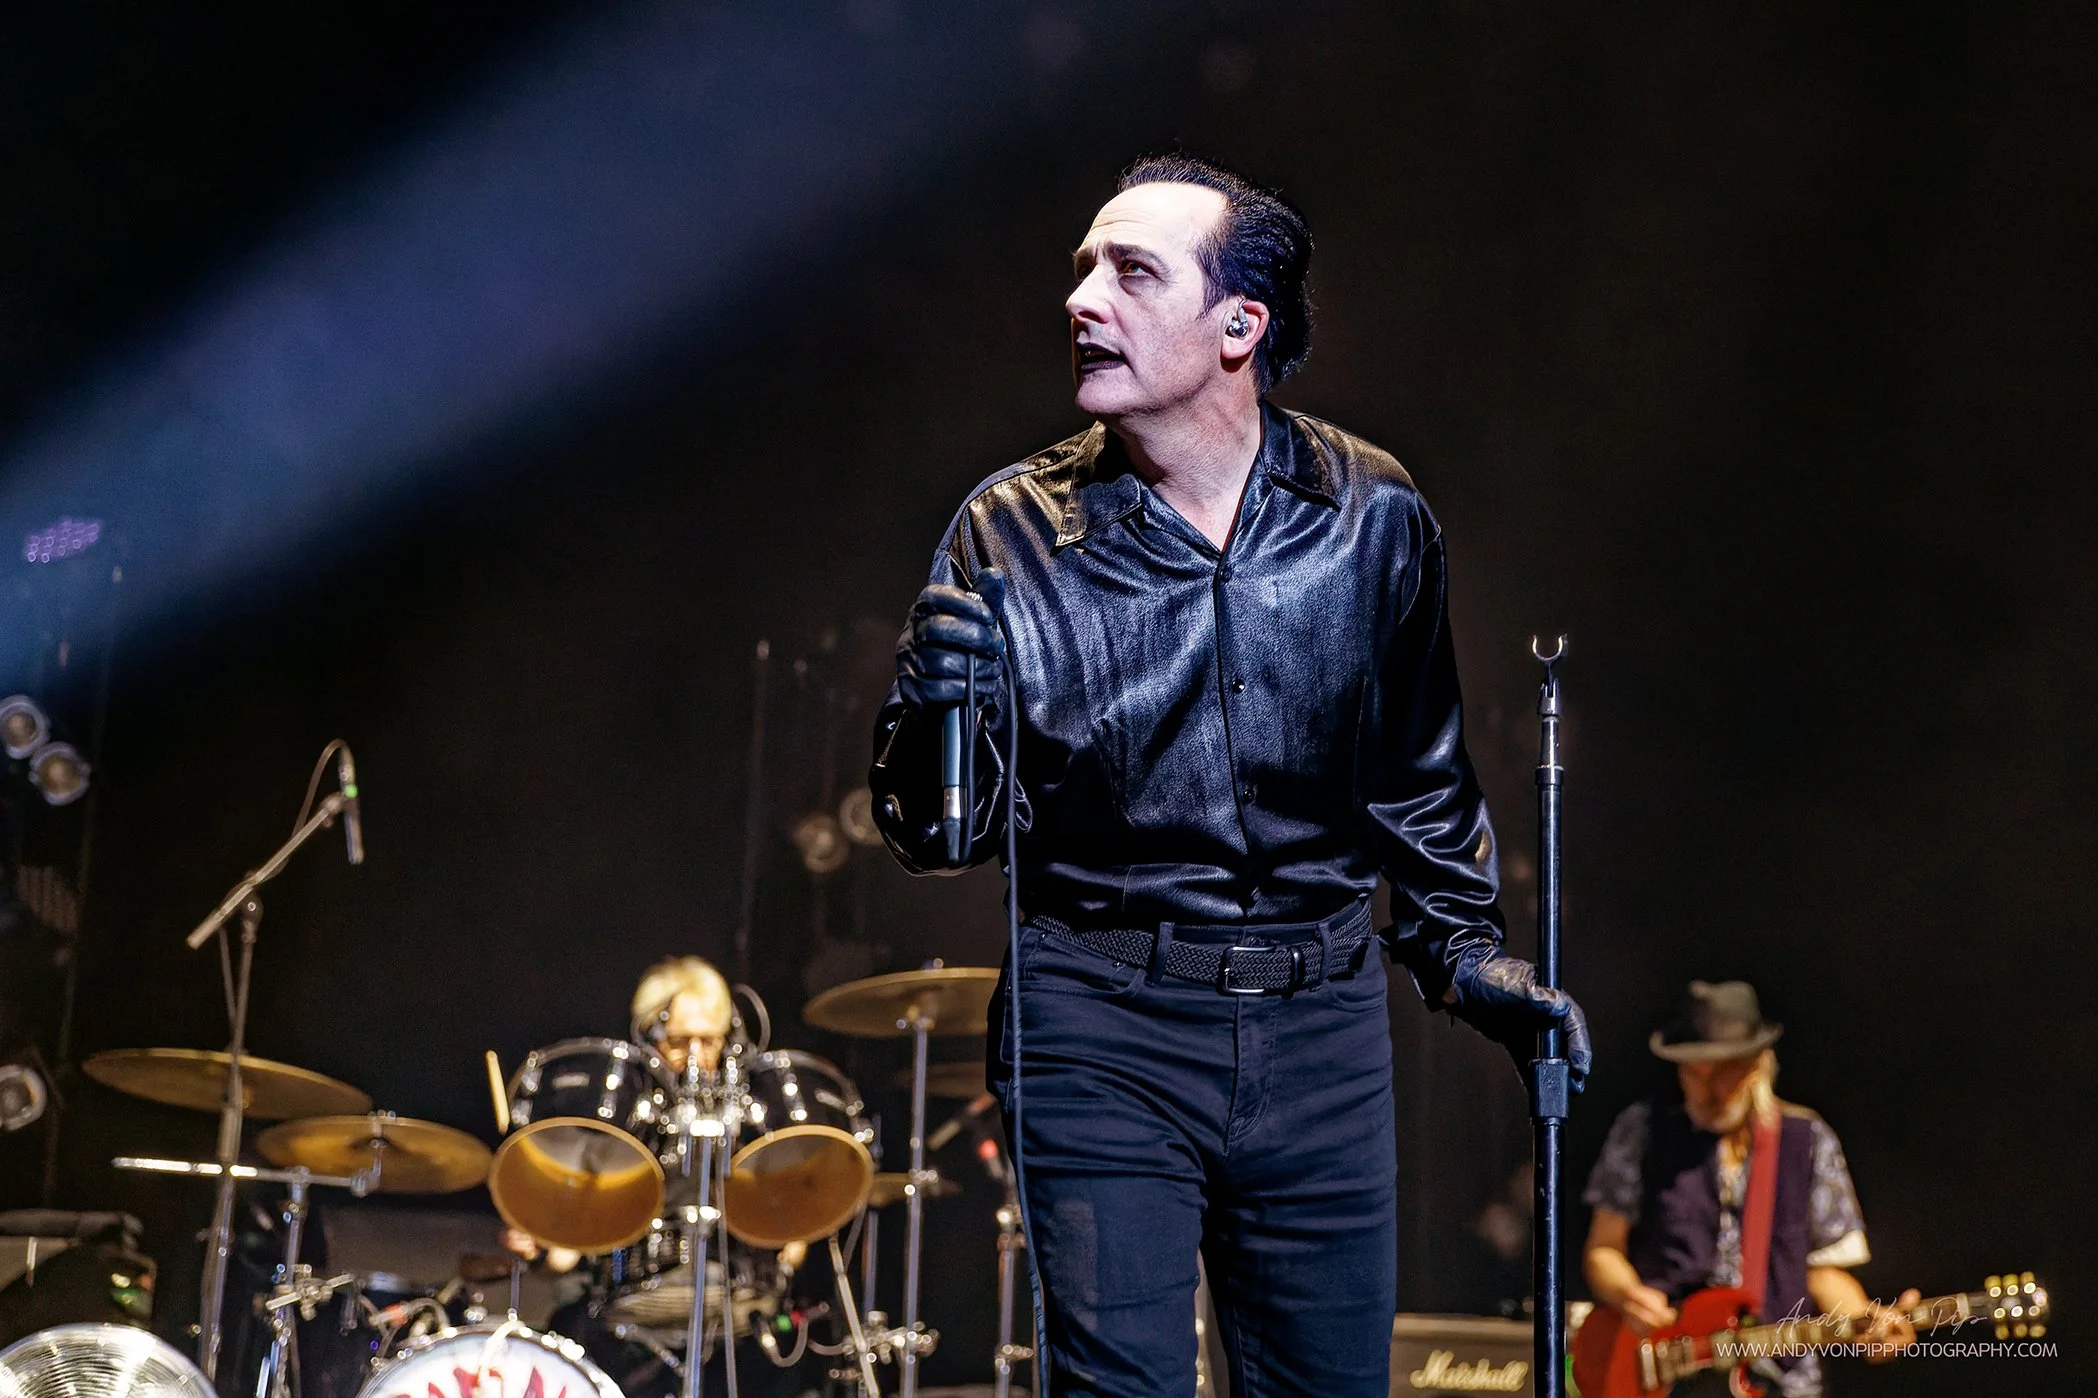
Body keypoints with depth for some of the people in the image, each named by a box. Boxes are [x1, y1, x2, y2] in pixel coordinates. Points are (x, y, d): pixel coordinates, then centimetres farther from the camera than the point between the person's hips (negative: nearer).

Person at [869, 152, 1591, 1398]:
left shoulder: (1375, 519, 0)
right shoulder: (1016, 532, -6)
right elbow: (938, 837, -5)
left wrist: (1463, 948, 12)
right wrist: (942, 712, -24)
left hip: (1322, 1028, 2)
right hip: (1102, 1030, -2)